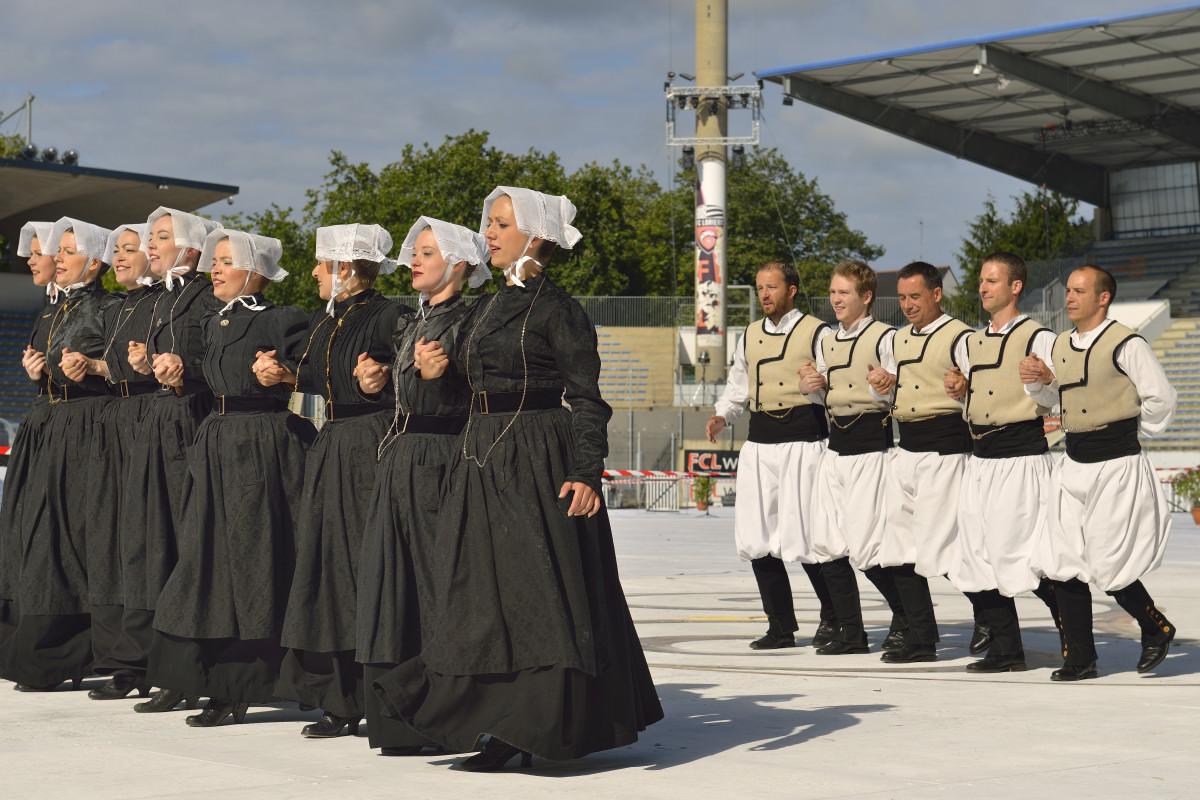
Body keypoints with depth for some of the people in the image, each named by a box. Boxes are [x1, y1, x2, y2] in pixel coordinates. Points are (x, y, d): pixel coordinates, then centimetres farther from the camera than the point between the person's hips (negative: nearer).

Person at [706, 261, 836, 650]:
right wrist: (722, 416, 8)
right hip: (759, 442, 6)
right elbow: (738, 386, 26)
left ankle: (832, 615, 15)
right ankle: (781, 626, 13)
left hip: (803, 442, -6)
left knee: (803, 538, -7)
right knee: (756, 538, 2)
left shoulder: (817, 333, 0)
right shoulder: (750, 336, 17)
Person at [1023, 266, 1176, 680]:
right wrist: (1037, 381, 5)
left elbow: (1161, 399, -7)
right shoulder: (1060, 345, 11)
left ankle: (1156, 629, 23)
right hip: (1074, 465, 7)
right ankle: (1080, 658, 10)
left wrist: (1130, 434, 2)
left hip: (1116, 465, -7)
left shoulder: (1126, 345, -10)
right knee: (1063, 564, 1)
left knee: (1108, 569, -3)